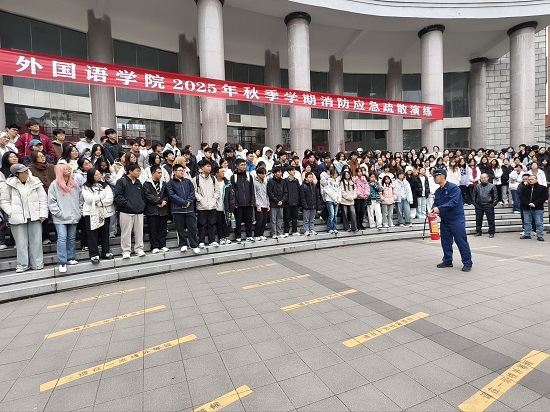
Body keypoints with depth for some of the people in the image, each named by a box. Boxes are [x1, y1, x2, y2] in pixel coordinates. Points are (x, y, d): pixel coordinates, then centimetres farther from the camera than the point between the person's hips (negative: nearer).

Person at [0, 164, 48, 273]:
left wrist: (43, 214, -3)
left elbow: (43, 198, 3)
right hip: (18, 219, -1)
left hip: (34, 217, 1)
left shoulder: (35, 182, 2)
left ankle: (37, 264, 15)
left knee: (36, 241, 6)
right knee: (21, 243, 4)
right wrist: (12, 214, -8)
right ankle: (22, 265, 15)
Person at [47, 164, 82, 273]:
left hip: (73, 217, 5)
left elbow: (80, 199, 12)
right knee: (62, 238, -10)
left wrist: (79, 212, 5)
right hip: (61, 219, -4)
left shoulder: (74, 184, 9)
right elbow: (51, 202, -7)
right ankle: (62, 262, -6)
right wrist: (59, 213, -12)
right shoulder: (54, 185, -4)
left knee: (72, 238, 11)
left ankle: (71, 258, 21)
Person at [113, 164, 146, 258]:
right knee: (126, 232, 1)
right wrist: (126, 203, -15)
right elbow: (118, 196, -11)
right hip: (126, 212, -5)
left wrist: (143, 205, 9)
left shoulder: (138, 182, 16)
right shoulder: (121, 181, -5)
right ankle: (126, 250, 11)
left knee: (139, 231, 8)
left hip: (139, 211, 6)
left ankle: (139, 249, 19)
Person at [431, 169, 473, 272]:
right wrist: (434, 209, -12)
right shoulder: (438, 191, 10)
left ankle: (467, 263, 8)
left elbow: (453, 201, -26)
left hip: (456, 219, -7)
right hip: (444, 220, 7)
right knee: (445, 242, 12)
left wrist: (439, 208, -32)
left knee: (461, 241, -3)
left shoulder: (453, 188, -14)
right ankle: (447, 261, 25)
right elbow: (436, 203, 10)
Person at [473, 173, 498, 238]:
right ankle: (478, 232, 18)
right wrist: (474, 203, 5)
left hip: (488, 206, -2)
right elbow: (474, 196, 15)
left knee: (491, 220, 2)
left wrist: (493, 204, -6)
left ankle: (491, 233, 11)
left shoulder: (492, 186, 3)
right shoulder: (477, 186, 9)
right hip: (479, 206, 2)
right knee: (478, 220, 8)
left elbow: (495, 196, 3)